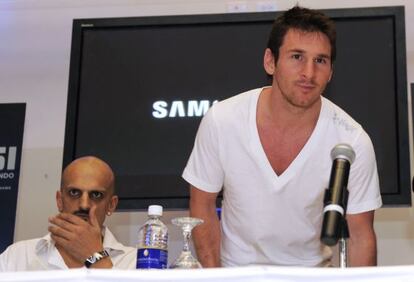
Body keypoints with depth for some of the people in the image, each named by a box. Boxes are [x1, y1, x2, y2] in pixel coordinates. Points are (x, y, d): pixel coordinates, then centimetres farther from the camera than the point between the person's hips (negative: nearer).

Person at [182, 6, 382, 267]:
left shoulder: (353, 142, -12)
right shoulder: (220, 121, -10)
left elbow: (361, 236, -3)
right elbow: (203, 204, 3)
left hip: (311, 274, 0)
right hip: (236, 271, 0)